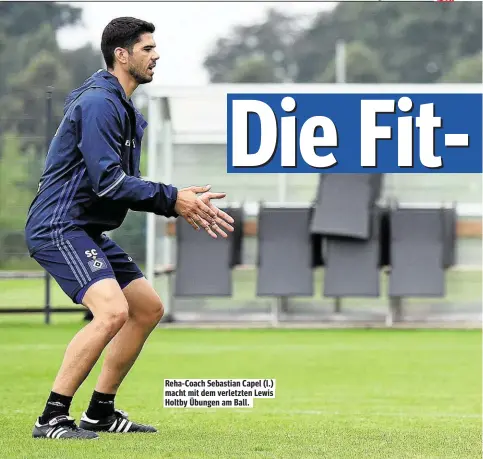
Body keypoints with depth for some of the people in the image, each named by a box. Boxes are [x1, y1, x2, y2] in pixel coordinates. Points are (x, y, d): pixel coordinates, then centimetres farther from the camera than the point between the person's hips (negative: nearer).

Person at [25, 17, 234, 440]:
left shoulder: (125, 109, 17)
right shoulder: (99, 103, -16)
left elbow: (126, 184, 20)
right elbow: (108, 181, -23)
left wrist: (186, 205, 8)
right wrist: (172, 199, -18)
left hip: (90, 231, 11)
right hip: (59, 227, -11)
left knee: (148, 309, 14)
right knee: (112, 311, -26)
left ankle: (100, 412, 22)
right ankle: (52, 419, -19)